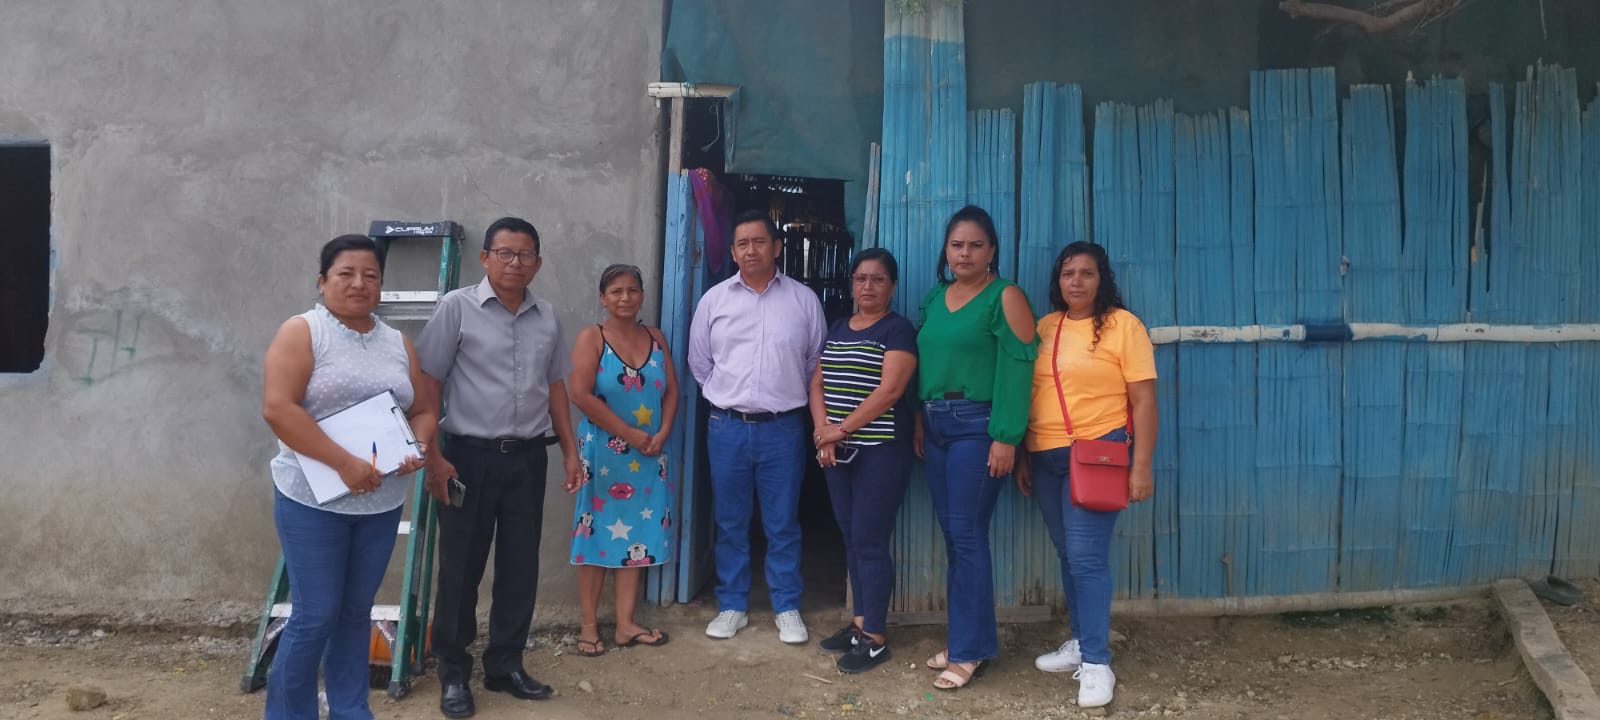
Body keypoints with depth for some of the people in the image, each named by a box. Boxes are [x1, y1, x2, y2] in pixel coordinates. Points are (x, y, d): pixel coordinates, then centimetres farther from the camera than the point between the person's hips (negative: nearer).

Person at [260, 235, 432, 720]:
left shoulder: (398, 344, 10)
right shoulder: (301, 332, -6)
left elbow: (423, 411, 14)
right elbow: (277, 409, -16)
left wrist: (418, 447, -10)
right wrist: (344, 463, -21)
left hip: (382, 503, 5)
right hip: (313, 499, -5)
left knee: (356, 612, 14)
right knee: (315, 616, -2)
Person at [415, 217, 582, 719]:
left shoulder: (547, 318, 8)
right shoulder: (457, 307, -6)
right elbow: (427, 385, -7)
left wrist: (569, 449, 11)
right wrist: (432, 456, -11)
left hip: (528, 457, 4)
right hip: (470, 455, -4)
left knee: (521, 567, 10)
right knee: (460, 568, 4)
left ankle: (505, 665, 25)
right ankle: (453, 674, 18)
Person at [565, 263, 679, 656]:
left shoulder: (654, 337, 8)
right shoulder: (591, 337, -6)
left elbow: (671, 390, 9)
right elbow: (581, 394, -16)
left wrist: (661, 434, -8)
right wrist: (630, 434, -15)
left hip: (648, 455, 5)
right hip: (603, 453, -4)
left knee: (637, 536, 7)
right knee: (597, 534, 2)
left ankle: (625, 623, 16)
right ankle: (588, 625, 12)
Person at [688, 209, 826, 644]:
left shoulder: (803, 299, 1)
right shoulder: (714, 299, 4)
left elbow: (816, 363, 7)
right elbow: (700, 363, 12)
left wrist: (786, 397, 8)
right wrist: (728, 397, 12)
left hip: (783, 428, -1)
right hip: (727, 427, 1)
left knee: (783, 524, 6)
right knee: (730, 523, 10)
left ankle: (787, 609, 18)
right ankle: (732, 606, 22)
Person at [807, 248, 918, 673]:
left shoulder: (898, 329, -6)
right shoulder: (837, 328, 15)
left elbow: (889, 390, -16)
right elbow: (818, 383, 12)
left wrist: (840, 430, -14)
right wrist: (822, 431, -5)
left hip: (882, 450, -7)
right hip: (839, 451, 7)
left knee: (870, 541, -5)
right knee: (851, 539, 11)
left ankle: (875, 638, 4)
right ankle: (860, 623, 22)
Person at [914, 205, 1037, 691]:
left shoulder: (1005, 297, -6)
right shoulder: (934, 298, 14)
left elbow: (1017, 368, -13)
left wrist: (1006, 437, -18)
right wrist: (919, 422, 12)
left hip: (978, 425, -7)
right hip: (937, 425, 7)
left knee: (967, 535, -5)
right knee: (951, 535, 10)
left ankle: (971, 649, 5)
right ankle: (967, 636, 21)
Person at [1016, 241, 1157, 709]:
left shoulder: (1123, 325, -5)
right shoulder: (1042, 328, 10)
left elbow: (1144, 400, -7)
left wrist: (1140, 466, -11)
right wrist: (1022, 459, 14)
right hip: (1046, 458, 5)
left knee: (1087, 556, -8)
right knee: (1068, 556, 13)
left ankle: (1097, 663, 1)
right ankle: (1080, 642, 27)